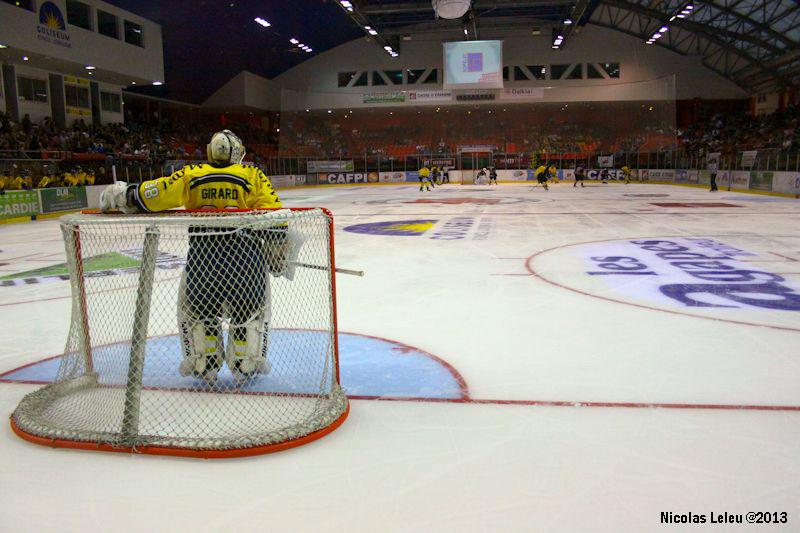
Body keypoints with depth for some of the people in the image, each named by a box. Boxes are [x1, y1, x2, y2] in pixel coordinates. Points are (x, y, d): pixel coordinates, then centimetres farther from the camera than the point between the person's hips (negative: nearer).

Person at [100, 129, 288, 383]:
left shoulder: (192, 174, 11)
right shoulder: (253, 175, 9)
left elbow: (159, 193, -1)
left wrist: (123, 195, 14)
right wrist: (280, 253, 8)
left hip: (202, 251, 1)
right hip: (247, 251, 0)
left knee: (196, 304, 26)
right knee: (252, 305, 23)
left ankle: (204, 363, 27)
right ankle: (246, 363, 23)